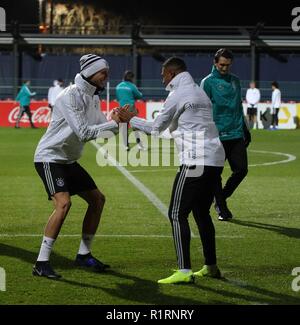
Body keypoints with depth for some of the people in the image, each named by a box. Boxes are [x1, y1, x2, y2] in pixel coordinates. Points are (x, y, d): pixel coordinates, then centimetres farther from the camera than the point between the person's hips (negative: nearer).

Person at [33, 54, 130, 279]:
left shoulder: (93, 98, 7)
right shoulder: (70, 96, -21)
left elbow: (102, 128, 6)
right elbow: (84, 133, -27)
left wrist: (121, 120, -14)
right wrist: (114, 123, -23)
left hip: (69, 161, 10)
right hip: (50, 158, -10)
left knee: (97, 200, 12)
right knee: (63, 203, -25)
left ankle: (84, 255, 23)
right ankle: (42, 263, -22)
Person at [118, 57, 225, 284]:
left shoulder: (178, 95, -5)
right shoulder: (200, 92, 21)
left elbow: (156, 128, 0)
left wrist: (130, 119, 13)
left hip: (196, 161, -9)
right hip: (215, 160, 9)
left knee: (177, 214, -6)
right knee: (202, 213, 19)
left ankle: (184, 271, -13)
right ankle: (211, 267, 21)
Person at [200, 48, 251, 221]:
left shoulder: (235, 80, 14)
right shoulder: (208, 82, -3)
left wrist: (245, 129, 21)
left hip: (237, 135, 5)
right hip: (217, 136, -5)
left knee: (241, 169, -2)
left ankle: (222, 198, 19)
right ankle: (222, 208, 12)